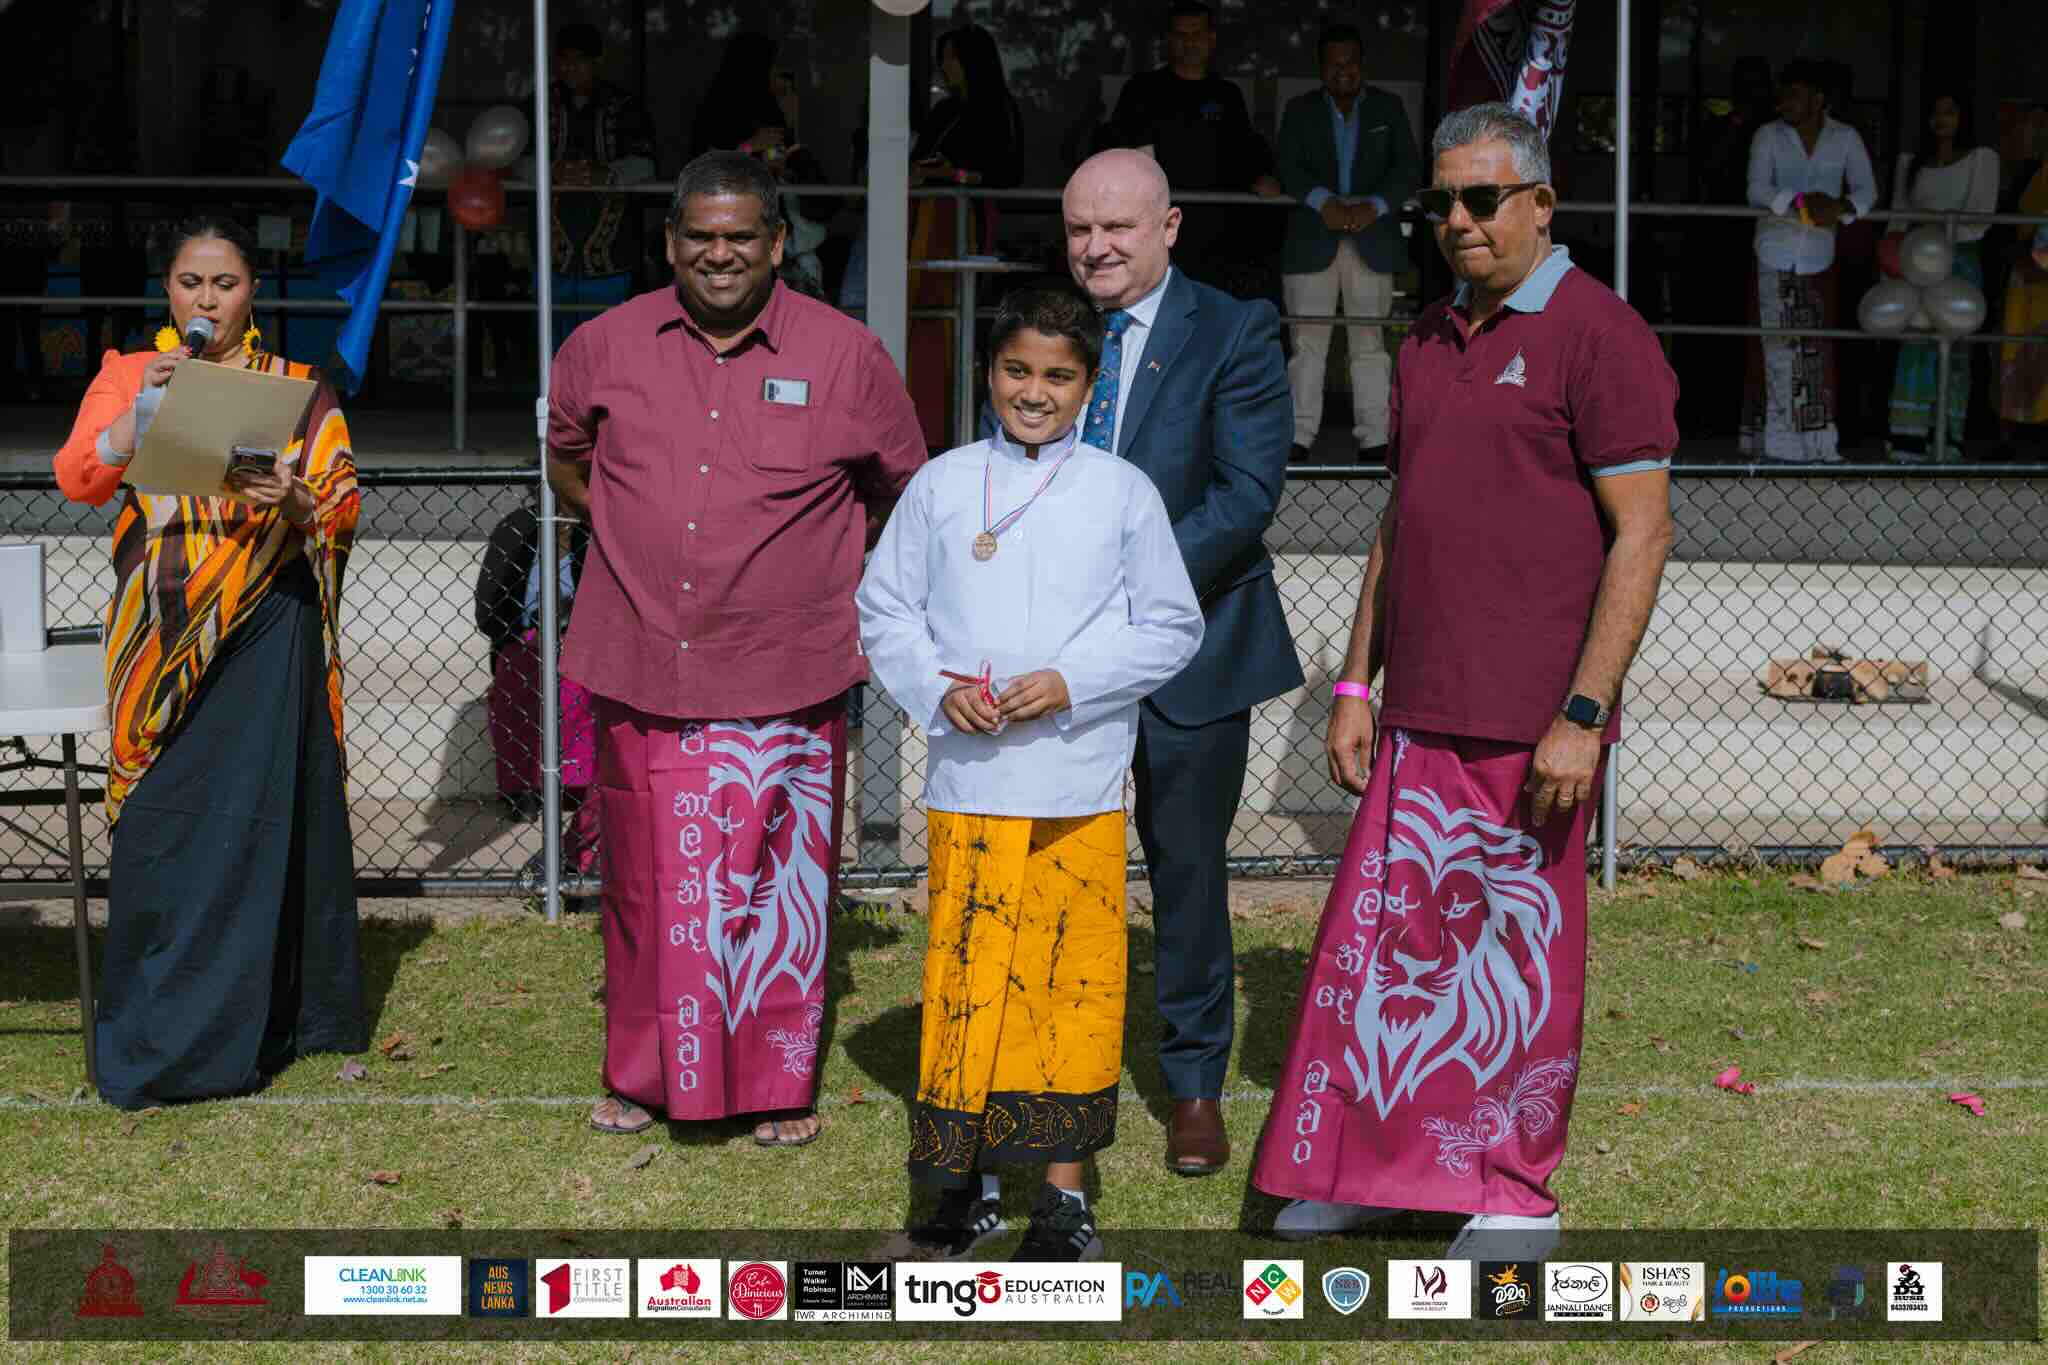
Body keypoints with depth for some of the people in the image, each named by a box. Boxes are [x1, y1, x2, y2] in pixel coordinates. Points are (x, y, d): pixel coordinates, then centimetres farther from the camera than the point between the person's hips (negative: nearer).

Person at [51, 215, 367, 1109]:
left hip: (262, 630, -1)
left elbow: (342, 504, 3)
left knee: (252, 812, -3)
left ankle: (224, 1029, 6)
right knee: (162, 817, -1)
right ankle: (153, 1028, 8)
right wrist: (144, 408, -15)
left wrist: (295, 502, -18)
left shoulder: (297, 391, 9)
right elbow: (77, 480, -1)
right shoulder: (127, 377, 11)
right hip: (161, 628, 1)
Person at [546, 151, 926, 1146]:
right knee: (647, 881, 10)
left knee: (777, 882, 4)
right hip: (640, 671, 2)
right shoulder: (608, 346, 4)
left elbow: (901, 493, 13)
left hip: (785, 680, -2)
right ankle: (644, 1073, 25)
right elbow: (565, 456, 24)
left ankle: (779, 1084, 18)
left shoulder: (845, 355, -1)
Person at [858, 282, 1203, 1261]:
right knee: (964, 975, 2)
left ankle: (1063, 1190, 14)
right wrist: (937, 689, -7)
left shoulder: (1123, 492, 4)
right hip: (966, 783, 1)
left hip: (1077, 787, -1)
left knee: (1071, 978, 1)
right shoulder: (941, 485, 6)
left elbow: (1173, 626, 5)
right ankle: (968, 1182, 16)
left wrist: (1070, 682, -9)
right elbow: (884, 610, 10)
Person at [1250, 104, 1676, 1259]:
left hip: (1532, 726, -7)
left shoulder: (1597, 334, -8)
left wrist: (1584, 715, -17)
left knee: (1524, 953, 3)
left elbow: (1642, 532, -12)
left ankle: (1519, 1194, 15)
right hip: (1418, 718, 7)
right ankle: (1366, 1168, 20)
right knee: (1384, 939, 9)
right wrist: (1357, 684, 15)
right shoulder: (1430, 344, 15)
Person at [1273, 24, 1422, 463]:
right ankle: (1299, 438, -1)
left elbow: (1408, 166, 2)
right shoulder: (1300, 110, 11)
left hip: (1372, 241, 0)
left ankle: (1374, 440, 1)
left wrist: (1376, 205, -15)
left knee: (1370, 343, 0)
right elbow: (1287, 166, -1)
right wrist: (1322, 201, -19)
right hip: (1312, 241, 0)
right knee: (1307, 343, -3)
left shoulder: (1388, 108, 11)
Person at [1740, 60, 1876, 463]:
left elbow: (1866, 188, -1)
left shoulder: (1845, 138, 5)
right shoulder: (1768, 136, 2)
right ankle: (1772, 440, 0)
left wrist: (1841, 208, -23)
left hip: (1819, 259, 1)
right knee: (1775, 348, -4)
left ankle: (1816, 440, 5)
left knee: (1818, 350, -1)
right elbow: (1757, 190, -9)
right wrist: (1800, 202, -27)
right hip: (1773, 257, -1)